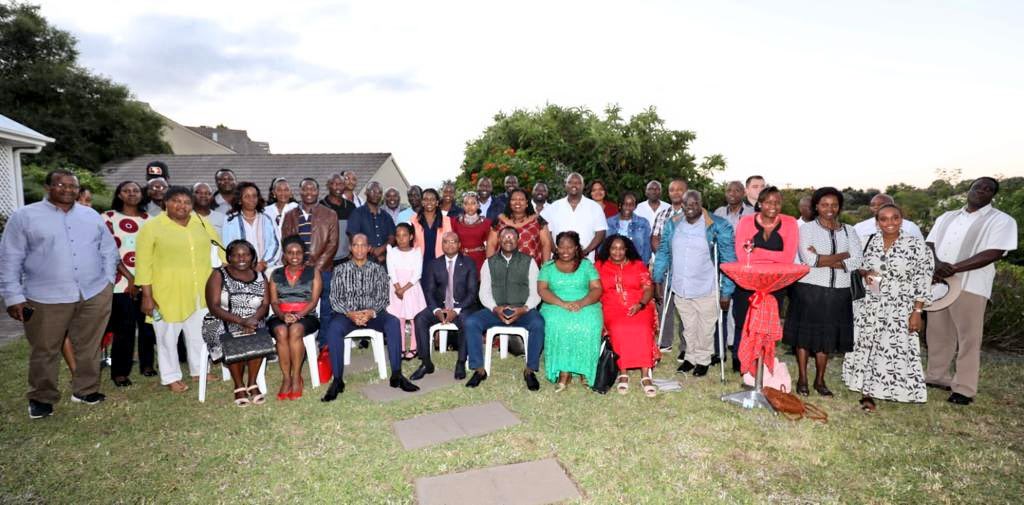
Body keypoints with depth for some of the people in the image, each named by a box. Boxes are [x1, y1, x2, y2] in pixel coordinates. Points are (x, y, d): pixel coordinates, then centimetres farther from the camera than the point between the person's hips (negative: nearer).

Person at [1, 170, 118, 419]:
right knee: (44, 351, 9)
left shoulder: (91, 216, 10)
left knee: (89, 347, 12)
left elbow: (109, 250, 13)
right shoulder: (24, 216, 0)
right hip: (46, 299, -2)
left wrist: (108, 280, 6)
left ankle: (85, 390, 27)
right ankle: (42, 398, 26)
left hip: (95, 295, 3)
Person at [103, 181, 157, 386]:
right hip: (122, 282, -3)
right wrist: (130, 277, -10)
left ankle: (147, 364, 21)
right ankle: (120, 372, 11)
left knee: (148, 325, 7)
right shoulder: (109, 217, 2)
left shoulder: (148, 219, 12)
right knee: (125, 328, -1)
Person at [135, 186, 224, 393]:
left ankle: (199, 370, 30)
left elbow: (218, 251, 13)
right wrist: (147, 296, -12)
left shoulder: (202, 224, 7)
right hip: (168, 293, -4)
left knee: (199, 334, 15)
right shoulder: (152, 227, -6)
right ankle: (171, 377, 21)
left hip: (199, 293, 4)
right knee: (168, 336, 7)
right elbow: (143, 264, -8)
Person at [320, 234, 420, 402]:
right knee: (333, 328, -33)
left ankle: (396, 375, -24)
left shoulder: (378, 269, 9)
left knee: (393, 323, -30)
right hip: (347, 314, 0)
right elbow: (334, 299, 2)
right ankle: (337, 380, -24)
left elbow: (383, 297, 2)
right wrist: (349, 313, -17)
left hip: (372, 313, 0)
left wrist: (371, 312, -18)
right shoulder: (340, 270, 9)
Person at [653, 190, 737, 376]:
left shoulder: (718, 226, -10)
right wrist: (658, 280, 6)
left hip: (706, 289, -3)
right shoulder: (672, 224, 2)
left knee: (705, 328, 12)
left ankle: (703, 360, 32)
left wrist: (726, 291, -11)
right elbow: (663, 253, 9)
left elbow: (728, 260, -9)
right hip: (680, 289, 3)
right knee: (688, 327, 17)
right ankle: (691, 357, 36)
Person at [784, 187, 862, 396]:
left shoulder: (849, 231, 10)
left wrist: (822, 260, -13)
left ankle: (820, 380, 22)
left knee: (827, 336, 9)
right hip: (809, 289, -3)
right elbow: (809, 259, -15)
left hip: (838, 292, 3)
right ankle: (802, 379, 15)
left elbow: (856, 262, -4)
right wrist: (841, 256, -7)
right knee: (805, 333, 3)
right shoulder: (807, 229, -1)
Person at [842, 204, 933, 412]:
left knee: (894, 351, -2)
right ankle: (867, 392, 20)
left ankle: (871, 392, 12)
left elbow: (922, 281, -8)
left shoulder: (916, 244, -8)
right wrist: (865, 273, -8)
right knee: (865, 346, 7)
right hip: (870, 306, 3)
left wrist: (917, 311, -12)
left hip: (899, 310, -3)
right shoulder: (872, 241, 2)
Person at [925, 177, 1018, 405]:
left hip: (969, 286, -5)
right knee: (938, 334, 12)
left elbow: (993, 253, -12)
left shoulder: (1002, 220, 1)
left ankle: (964, 388, 5)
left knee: (968, 338, -2)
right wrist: (937, 264, -12)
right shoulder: (946, 217, 16)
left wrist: (954, 268, -19)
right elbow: (929, 244, 9)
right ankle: (938, 376, 24)